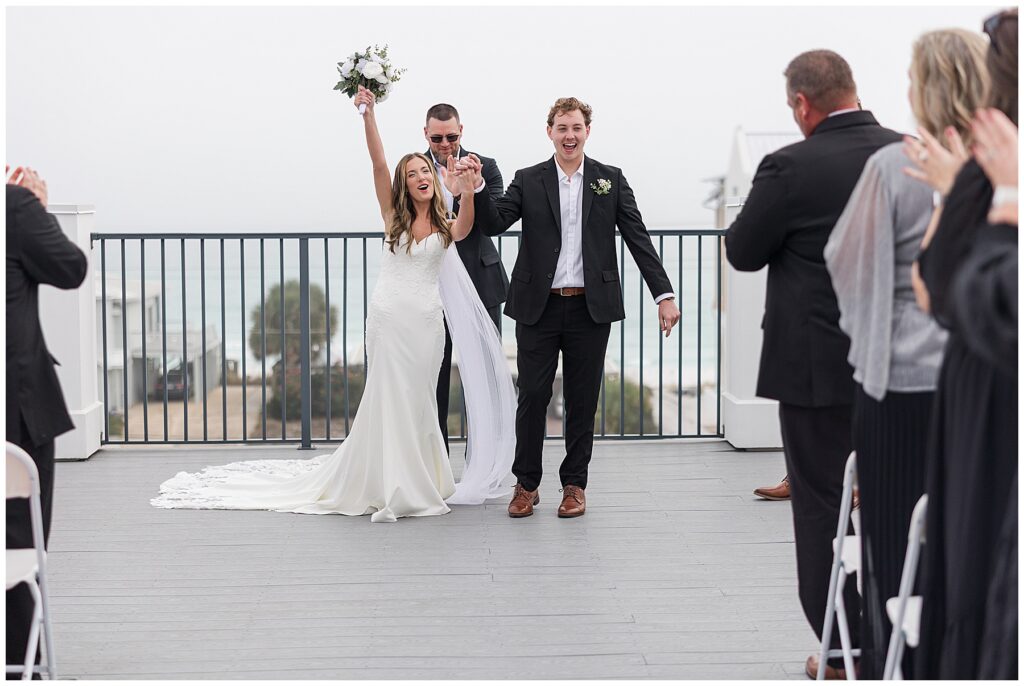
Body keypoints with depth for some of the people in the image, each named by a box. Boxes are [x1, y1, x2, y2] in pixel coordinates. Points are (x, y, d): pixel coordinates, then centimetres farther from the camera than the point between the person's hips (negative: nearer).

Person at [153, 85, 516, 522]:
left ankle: (416, 483, 18)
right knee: (390, 399, -2)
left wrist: (467, 194, -38)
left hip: (427, 321, 1)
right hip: (389, 317, -1)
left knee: (417, 401, 7)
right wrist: (368, 112, -18)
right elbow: (378, 163, -6)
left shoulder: (445, 227, 6)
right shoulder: (393, 216, 5)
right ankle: (392, 489, 4)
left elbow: (465, 228, -18)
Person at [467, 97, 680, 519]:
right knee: (532, 396, 2)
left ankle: (575, 484, 18)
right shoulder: (529, 181, 5)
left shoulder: (610, 180, 5)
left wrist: (664, 294, -4)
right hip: (539, 308, 0)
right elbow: (493, 224, -4)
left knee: (582, 401, 7)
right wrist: (477, 189, -22)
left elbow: (638, 238, 2)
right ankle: (526, 484, 15)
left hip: (591, 308, 0)